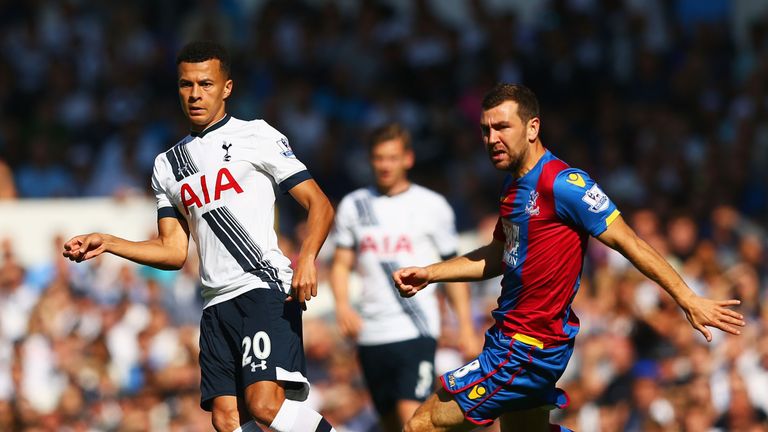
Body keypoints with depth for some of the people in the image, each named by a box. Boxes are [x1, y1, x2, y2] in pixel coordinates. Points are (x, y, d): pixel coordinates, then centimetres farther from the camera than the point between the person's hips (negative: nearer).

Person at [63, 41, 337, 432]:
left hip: (267, 288, -6)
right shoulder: (167, 165, 20)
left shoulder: (256, 136, 3)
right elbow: (174, 252, 21)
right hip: (217, 303, 6)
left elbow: (318, 204, -2)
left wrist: (306, 258, -20)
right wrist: (108, 243, 7)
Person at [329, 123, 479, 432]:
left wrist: (465, 326, 4)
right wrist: (342, 305, -8)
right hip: (371, 334, 4)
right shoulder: (353, 206, 10)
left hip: (416, 331, -3)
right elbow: (341, 264, 12)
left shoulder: (432, 206, 4)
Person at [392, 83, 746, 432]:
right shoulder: (514, 183, 10)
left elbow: (627, 242, -18)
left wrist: (688, 300, -18)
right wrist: (428, 274, 14)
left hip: (526, 350, -10)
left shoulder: (561, 184, -19)